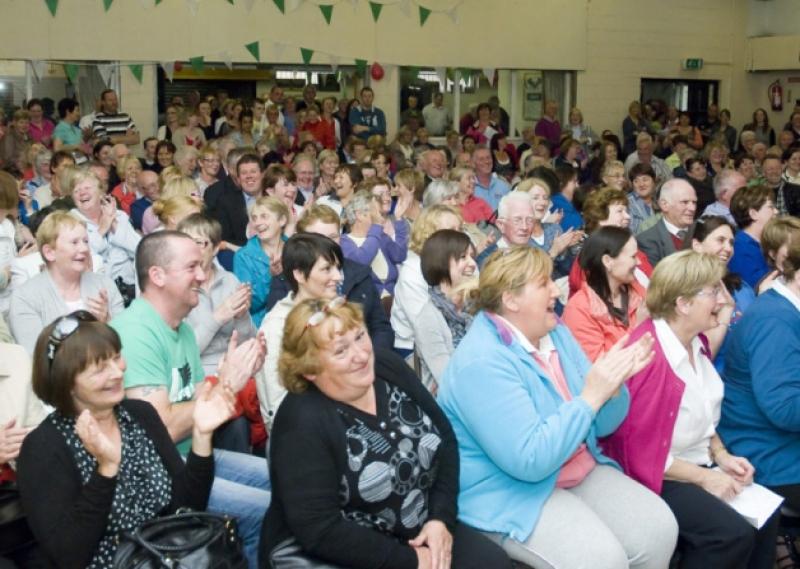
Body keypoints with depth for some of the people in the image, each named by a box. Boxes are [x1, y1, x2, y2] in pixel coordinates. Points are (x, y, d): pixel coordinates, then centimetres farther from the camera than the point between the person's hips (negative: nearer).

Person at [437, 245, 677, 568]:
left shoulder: (555, 334, 5)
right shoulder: (482, 362, -21)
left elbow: (601, 426, 8)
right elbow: (529, 460, -27)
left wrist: (614, 387, -14)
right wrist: (590, 397, -25)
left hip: (580, 471, 8)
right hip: (508, 494, -8)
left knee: (658, 529, -10)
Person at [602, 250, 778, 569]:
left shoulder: (695, 341, 5)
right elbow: (638, 449, -23)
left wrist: (721, 456, 3)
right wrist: (702, 477, -17)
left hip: (698, 464, 9)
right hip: (655, 475, -9)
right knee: (733, 534, -20)